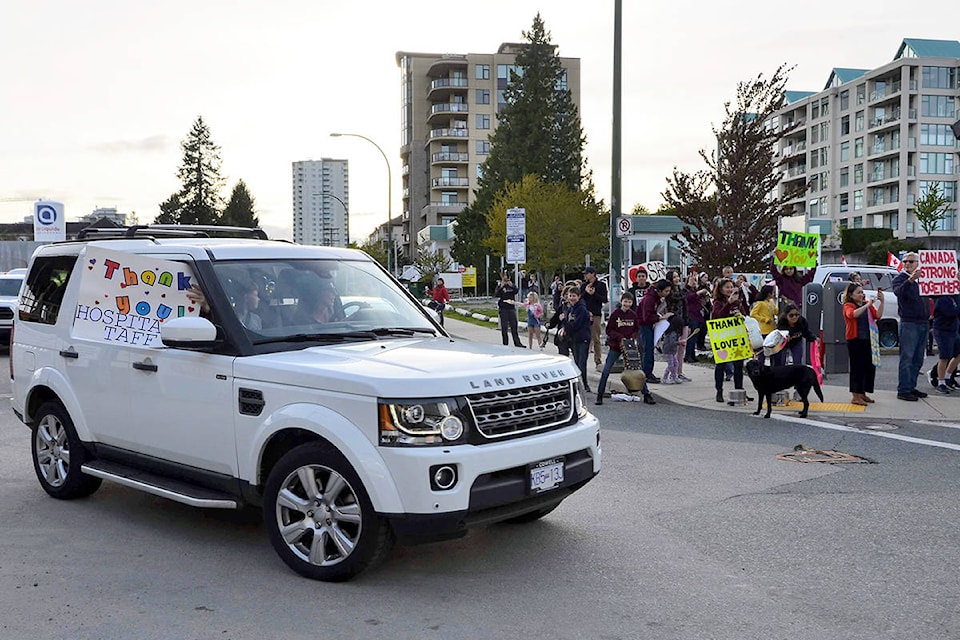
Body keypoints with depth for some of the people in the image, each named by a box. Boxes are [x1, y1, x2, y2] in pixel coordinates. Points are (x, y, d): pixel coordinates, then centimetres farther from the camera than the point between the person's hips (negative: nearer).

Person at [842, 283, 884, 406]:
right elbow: (852, 314, -26)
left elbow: (877, 316, 1)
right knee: (857, 368, -5)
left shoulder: (868, 304, 13)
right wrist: (867, 305, -30)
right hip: (855, 340, -6)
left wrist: (881, 302, -10)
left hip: (868, 340, 6)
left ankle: (863, 394, 22)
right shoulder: (848, 306, -4)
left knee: (870, 367, 9)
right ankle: (856, 397, 0)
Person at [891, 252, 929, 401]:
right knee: (907, 358, -7)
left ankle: (911, 387, 19)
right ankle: (903, 390, -5)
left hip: (923, 323, 7)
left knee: (918, 359, 11)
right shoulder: (900, 278, -4)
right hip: (908, 323, -7)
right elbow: (898, 292, -25)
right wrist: (910, 280, -41)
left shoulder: (922, 277, 15)